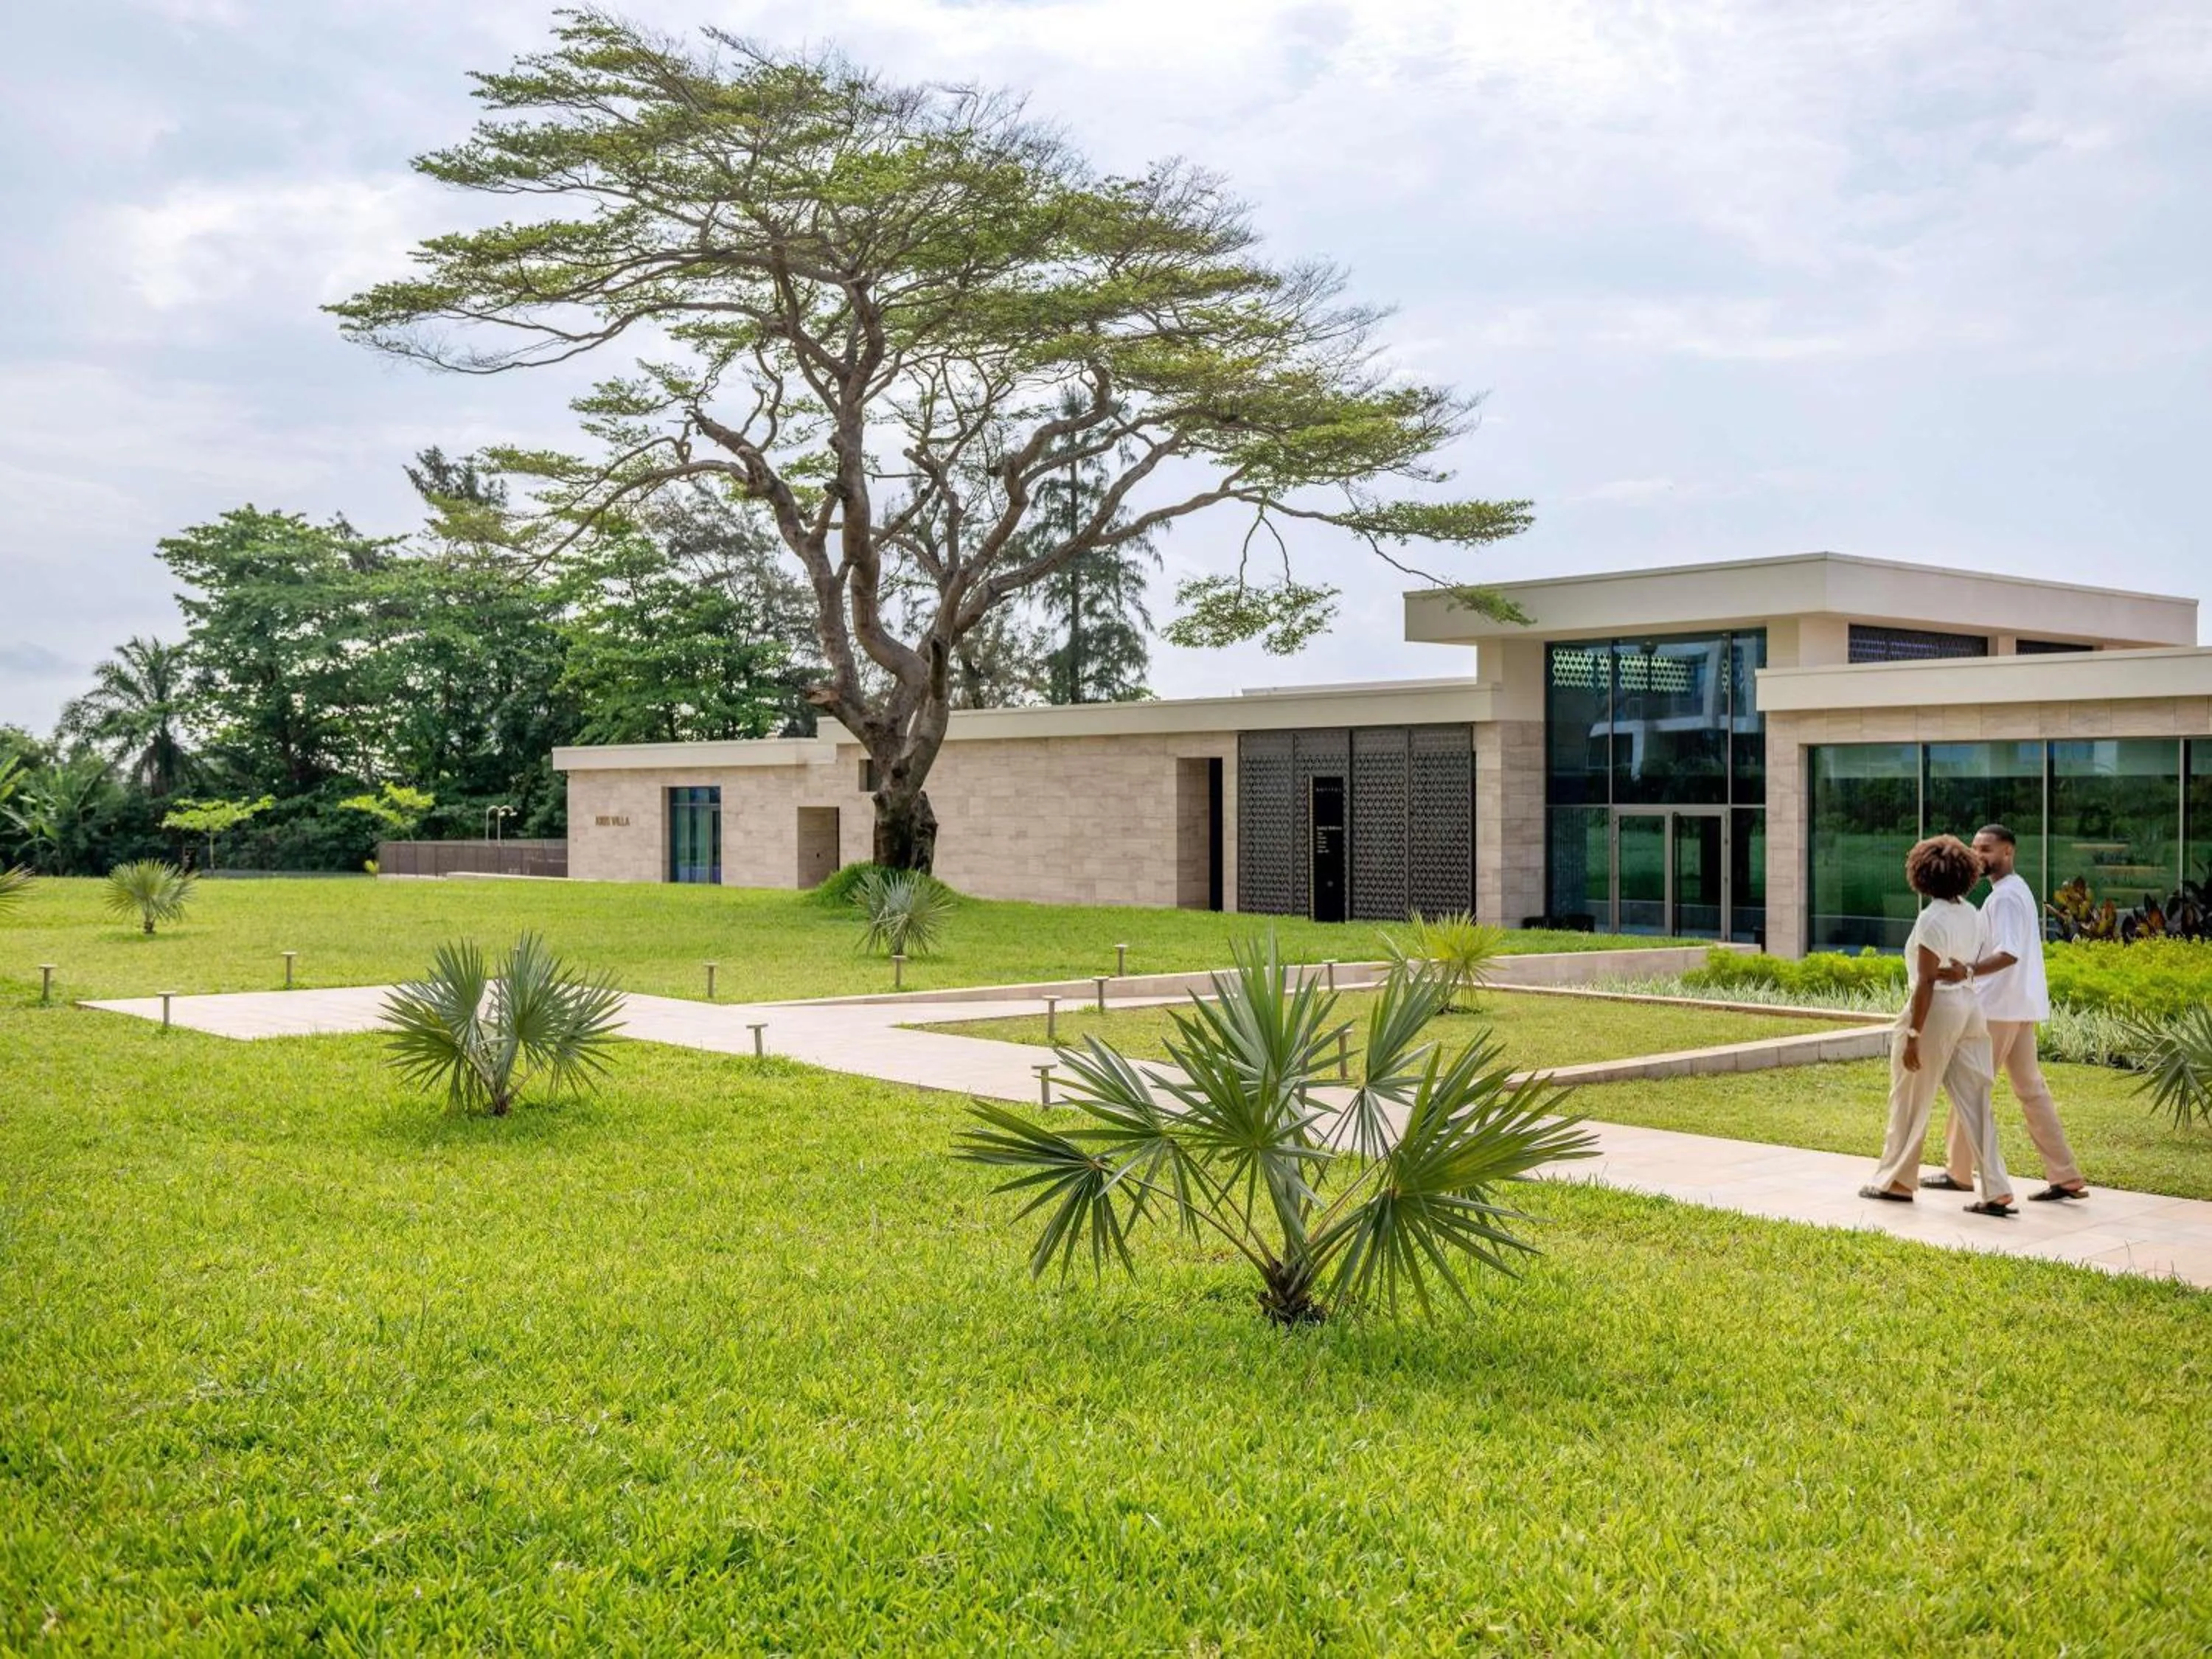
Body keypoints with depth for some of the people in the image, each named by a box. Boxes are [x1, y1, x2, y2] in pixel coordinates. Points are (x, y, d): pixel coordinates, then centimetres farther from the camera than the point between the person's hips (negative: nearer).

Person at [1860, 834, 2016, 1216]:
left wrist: (1913, 1035, -17)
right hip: (1970, 1006, 8)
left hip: (1937, 1009, -7)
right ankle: (1997, 1191, 1)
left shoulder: (1932, 918, -15)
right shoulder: (1971, 913, 8)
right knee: (1974, 1101, 6)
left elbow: (1926, 981, -18)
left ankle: (1897, 1181, 19)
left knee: (1911, 1101, 7)